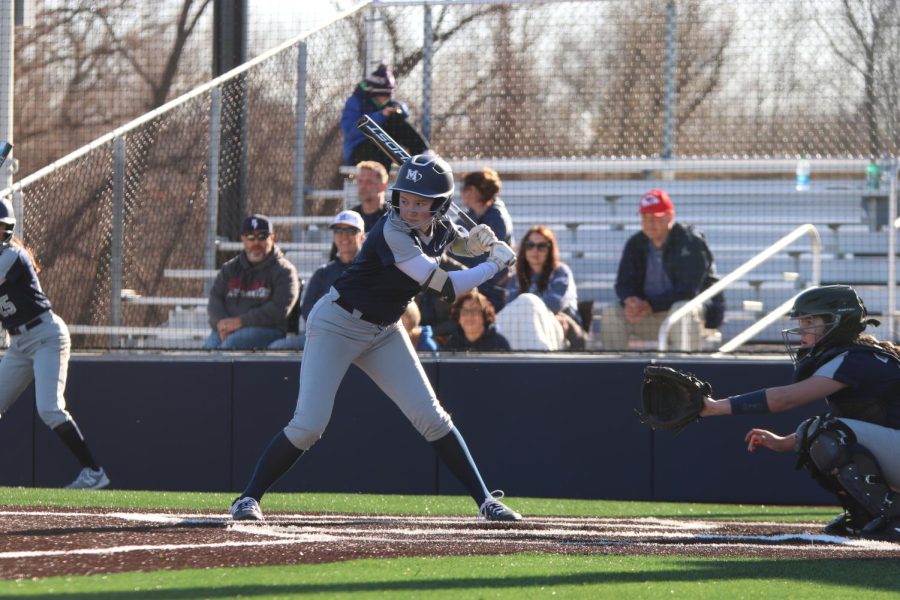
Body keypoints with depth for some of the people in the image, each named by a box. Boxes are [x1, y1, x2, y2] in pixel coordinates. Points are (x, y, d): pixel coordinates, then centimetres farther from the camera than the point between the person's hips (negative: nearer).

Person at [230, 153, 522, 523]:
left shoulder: (440, 229, -5)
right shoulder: (392, 233, -29)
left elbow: (464, 242, 22)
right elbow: (447, 287, -31)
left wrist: (480, 240, -3)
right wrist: (496, 264, -17)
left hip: (384, 332, 7)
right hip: (336, 325, -7)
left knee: (431, 418, 1)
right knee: (309, 425, -14)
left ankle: (485, 500, 7)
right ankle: (248, 499, -1)